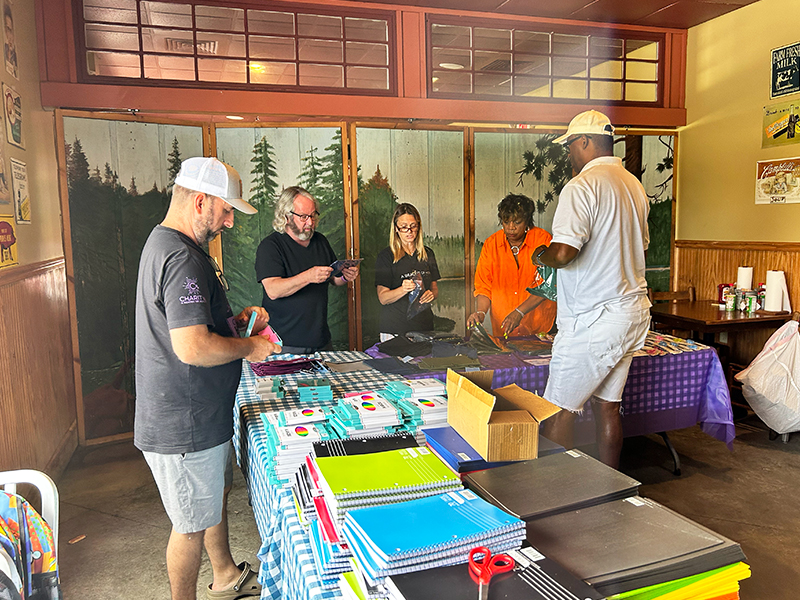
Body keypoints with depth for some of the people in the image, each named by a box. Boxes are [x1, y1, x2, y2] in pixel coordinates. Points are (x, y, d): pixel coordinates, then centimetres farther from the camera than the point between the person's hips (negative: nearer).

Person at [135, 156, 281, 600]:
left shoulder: (164, 243, 11)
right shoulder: (183, 258, -25)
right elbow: (193, 348, -32)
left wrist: (236, 318, 12)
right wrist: (250, 346, -16)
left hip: (198, 414, 11)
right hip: (185, 426, -11)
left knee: (217, 493, 26)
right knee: (193, 525, 8)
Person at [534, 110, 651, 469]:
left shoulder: (582, 186, -14)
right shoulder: (634, 185, 14)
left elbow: (562, 253, -26)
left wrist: (541, 256, -3)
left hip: (594, 316, -9)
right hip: (634, 308, 9)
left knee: (558, 411, 0)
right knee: (607, 406, 15)